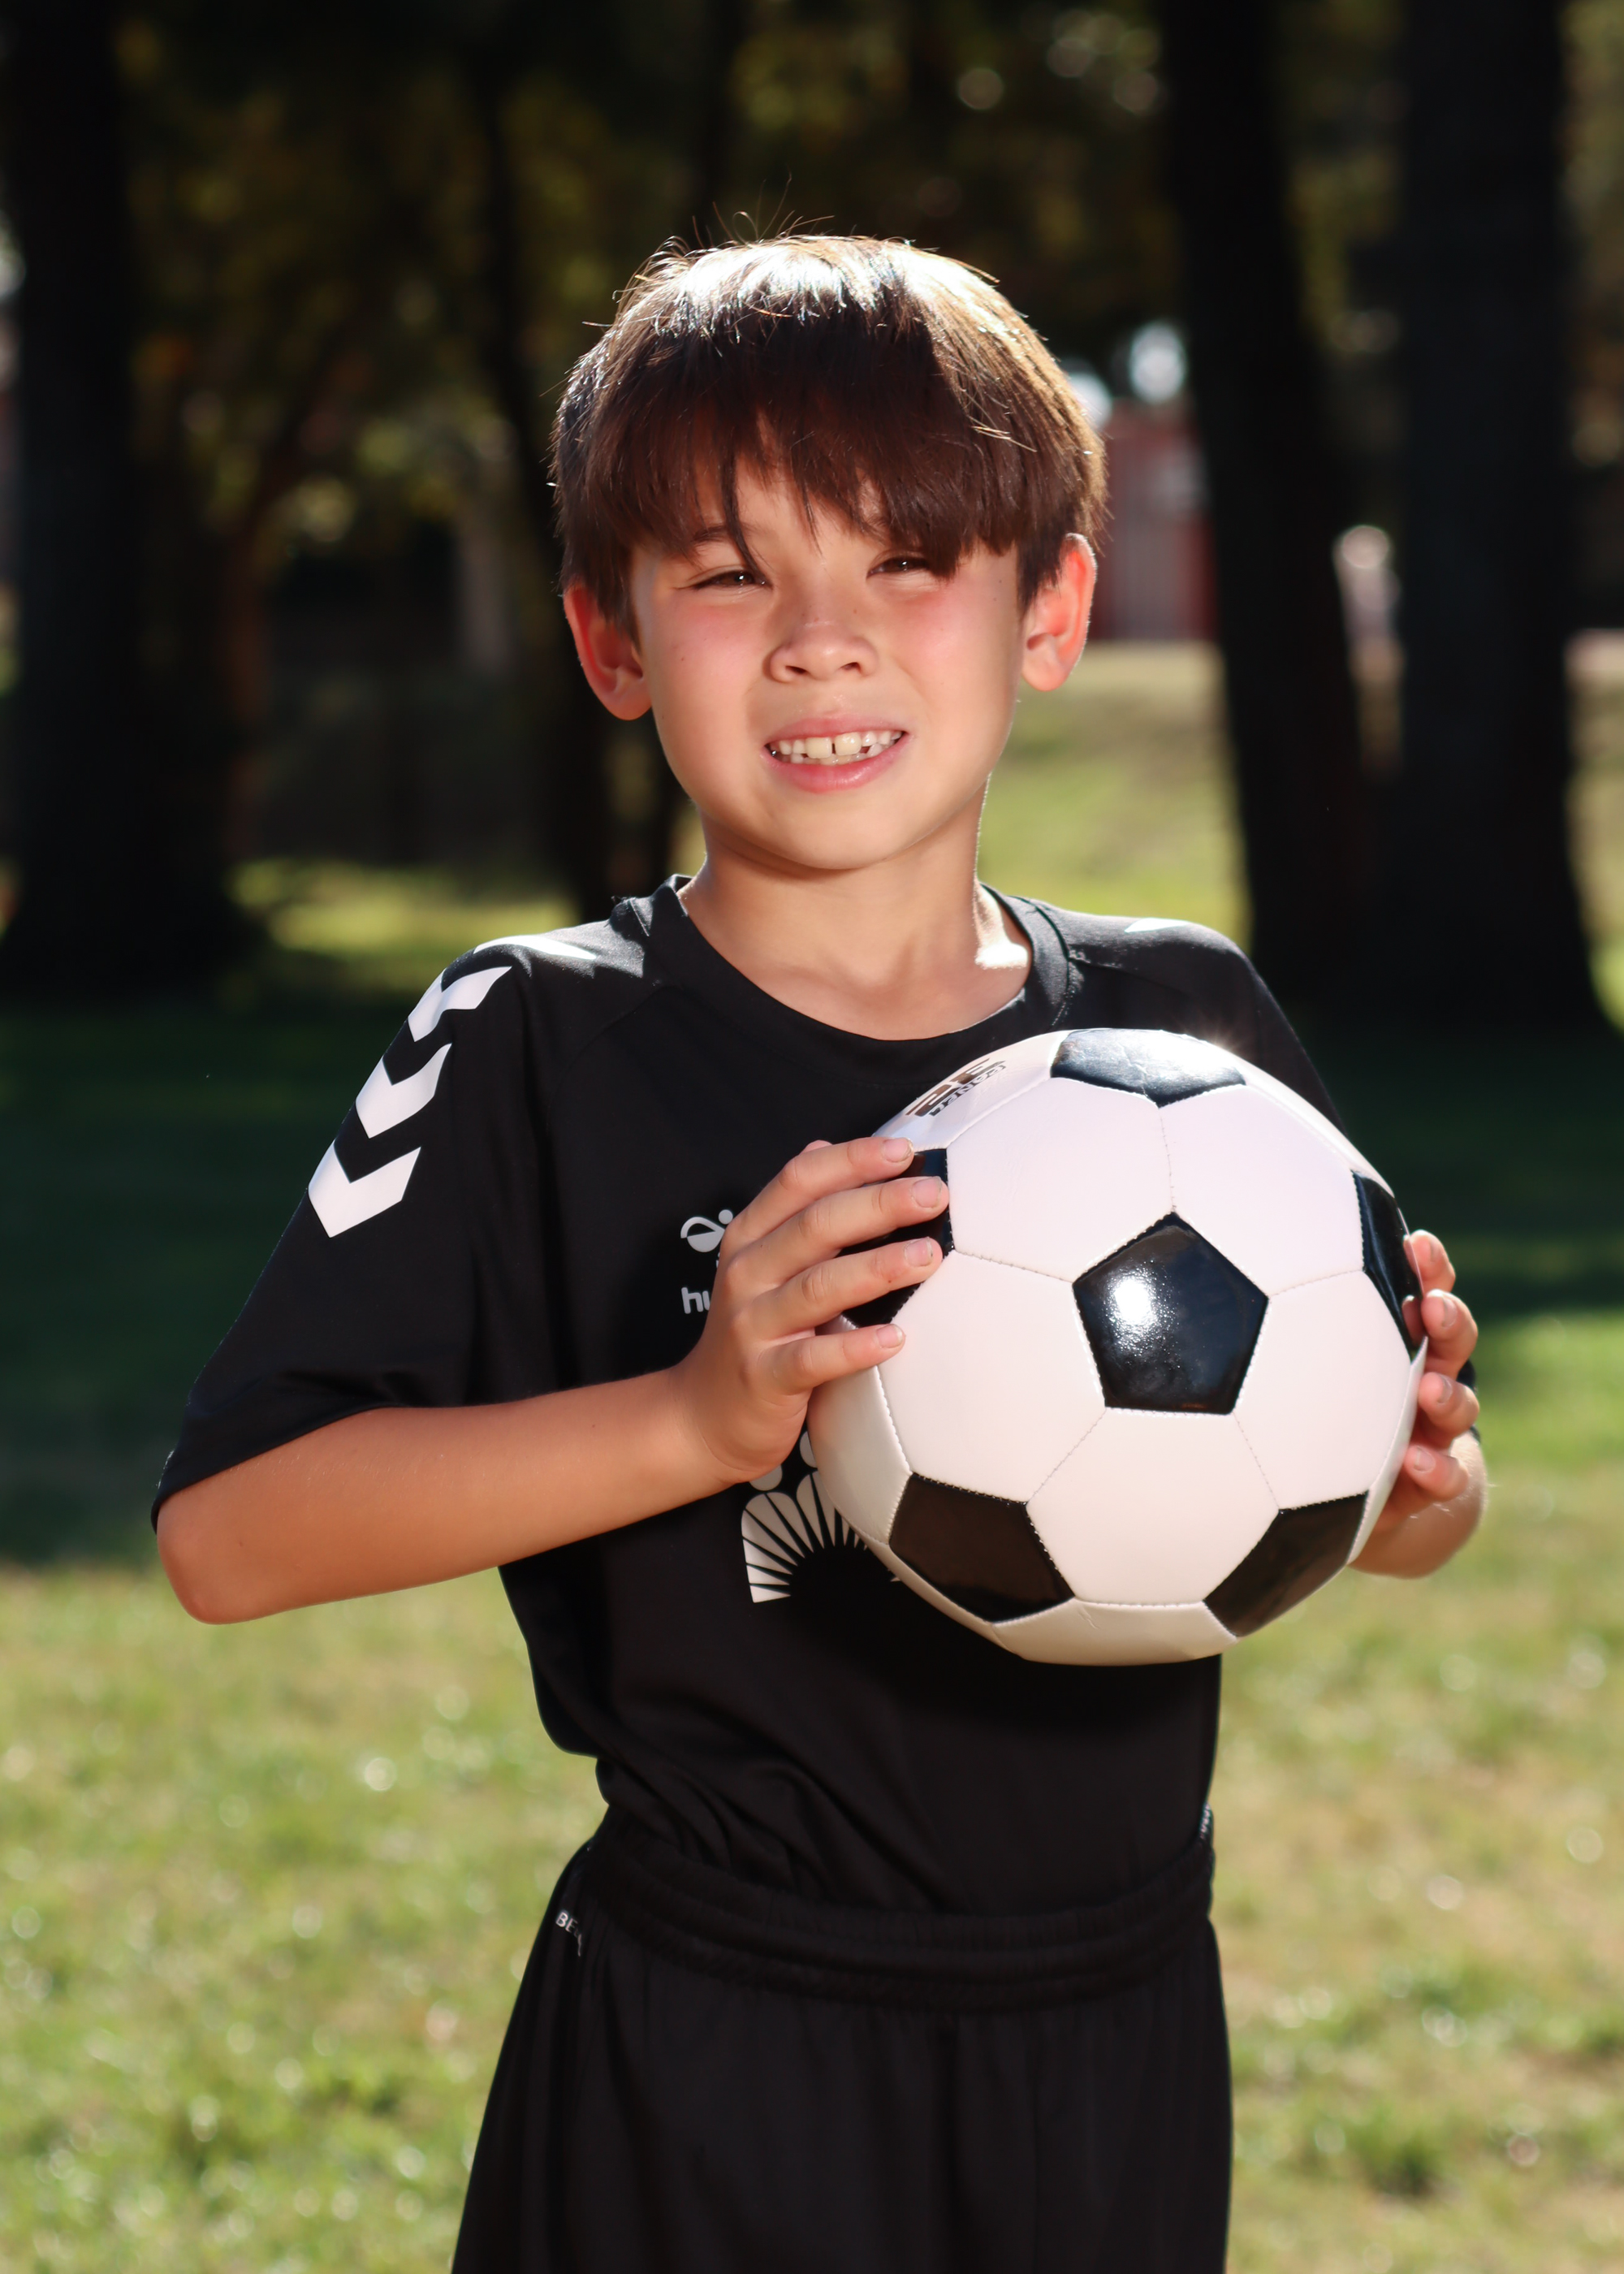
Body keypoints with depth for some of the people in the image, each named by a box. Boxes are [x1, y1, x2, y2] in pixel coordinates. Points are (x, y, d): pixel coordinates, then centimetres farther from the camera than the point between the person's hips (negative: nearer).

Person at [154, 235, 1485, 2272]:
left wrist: (1418, 1475, -12)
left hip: (1120, 2050, 4)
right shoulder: (539, 1054, -10)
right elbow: (226, 1530, -19)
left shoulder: (1193, 1029, 1)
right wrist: (697, 1419, -30)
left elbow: (1386, 1519, 12)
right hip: (706, 2093, -4)